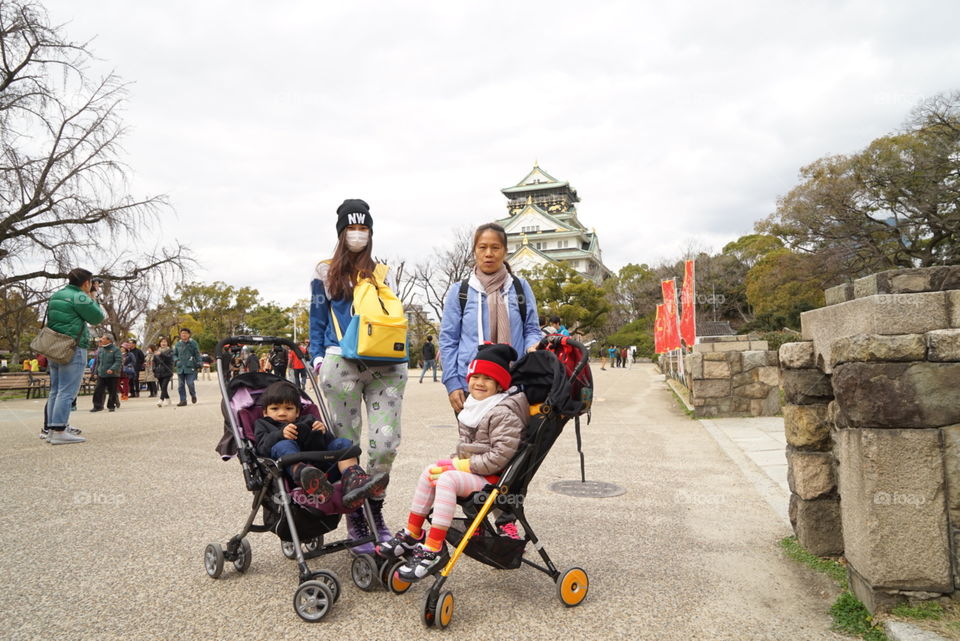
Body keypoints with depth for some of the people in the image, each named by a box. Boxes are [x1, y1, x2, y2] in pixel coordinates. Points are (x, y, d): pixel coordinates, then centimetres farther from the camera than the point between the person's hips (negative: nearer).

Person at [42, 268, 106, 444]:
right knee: (67, 392, -9)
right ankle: (59, 432, -12)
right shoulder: (80, 297, -12)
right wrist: (93, 298, 5)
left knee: (56, 391, 12)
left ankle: (52, 429, 15)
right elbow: (98, 317, -6)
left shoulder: (56, 296, 15)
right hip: (73, 350, -9)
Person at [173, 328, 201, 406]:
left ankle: (193, 395, 18)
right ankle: (183, 400, 12)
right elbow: (174, 354, 21)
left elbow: (197, 354, 3)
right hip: (180, 368, 4)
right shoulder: (178, 344, 12)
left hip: (190, 367, -4)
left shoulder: (193, 343, 2)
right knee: (181, 385, 4)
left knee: (190, 383, -10)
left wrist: (198, 364, -3)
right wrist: (176, 360, 0)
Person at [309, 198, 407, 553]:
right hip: (342, 365, -1)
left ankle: (375, 512, 14)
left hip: (386, 367, 2)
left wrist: (402, 356, 12)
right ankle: (355, 521, 14)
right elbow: (317, 321, 12)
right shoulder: (326, 272, 12)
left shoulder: (382, 273, 18)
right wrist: (318, 358, 2)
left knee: (386, 442, -6)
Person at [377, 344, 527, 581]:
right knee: (430, 471, 3)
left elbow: (499, 457, -23)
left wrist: (461, 466, -19)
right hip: (467, 467, 10)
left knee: (446, 479, -28)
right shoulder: (472, 406, 12)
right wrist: (456, 461, 3)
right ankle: (413, 535, 11)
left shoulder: (503, 414, -17)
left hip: (490, 477, -10)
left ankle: (433, 550, -26)